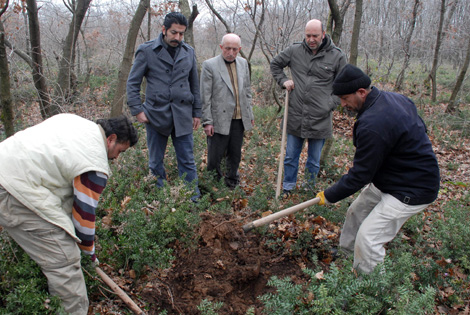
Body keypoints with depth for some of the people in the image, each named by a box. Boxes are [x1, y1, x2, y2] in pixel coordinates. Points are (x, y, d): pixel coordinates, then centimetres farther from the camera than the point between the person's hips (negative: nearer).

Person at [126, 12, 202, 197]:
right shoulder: (147, 51, 1)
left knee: (187, 161, 2)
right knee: (156, 162, 9)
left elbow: (194, 85, 14)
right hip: (155, 114, -1)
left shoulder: (189, 52, 9)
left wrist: (197, 112, 10)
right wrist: (137, 109, -7)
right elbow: (133, 83, 2)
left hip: (182, 115, 2)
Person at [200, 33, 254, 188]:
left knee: (235, 156, 16)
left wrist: (250, 114, 15)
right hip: (220, 120, -5)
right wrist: (207, 121, -12)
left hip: (239, 119, 5)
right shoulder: (209, 65, -8)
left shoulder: (243, 63, 10)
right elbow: (205, 97, -9)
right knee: (214, 157, 2)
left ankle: (232, 185, 34)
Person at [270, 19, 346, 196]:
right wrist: (283, 81, 4)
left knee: (314, 160, 12)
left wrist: (331, 104, -3)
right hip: (295, 117, 2)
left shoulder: (336, 56, -1)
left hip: (320, 119, -1)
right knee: (291, 157, 13)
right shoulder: (294, 51, 3)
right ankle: (287, 189, 30)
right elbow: (275, 64, 20)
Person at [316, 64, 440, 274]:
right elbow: (419, 128, 15)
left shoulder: (372, 125, -32)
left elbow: (360, 174, -25)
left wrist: (330, 196, -11)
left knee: (368, 238, -11)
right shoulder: (395, 98, 0)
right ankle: (345, 253, 40)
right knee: (356, 212, 20)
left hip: (411, 190, -11)